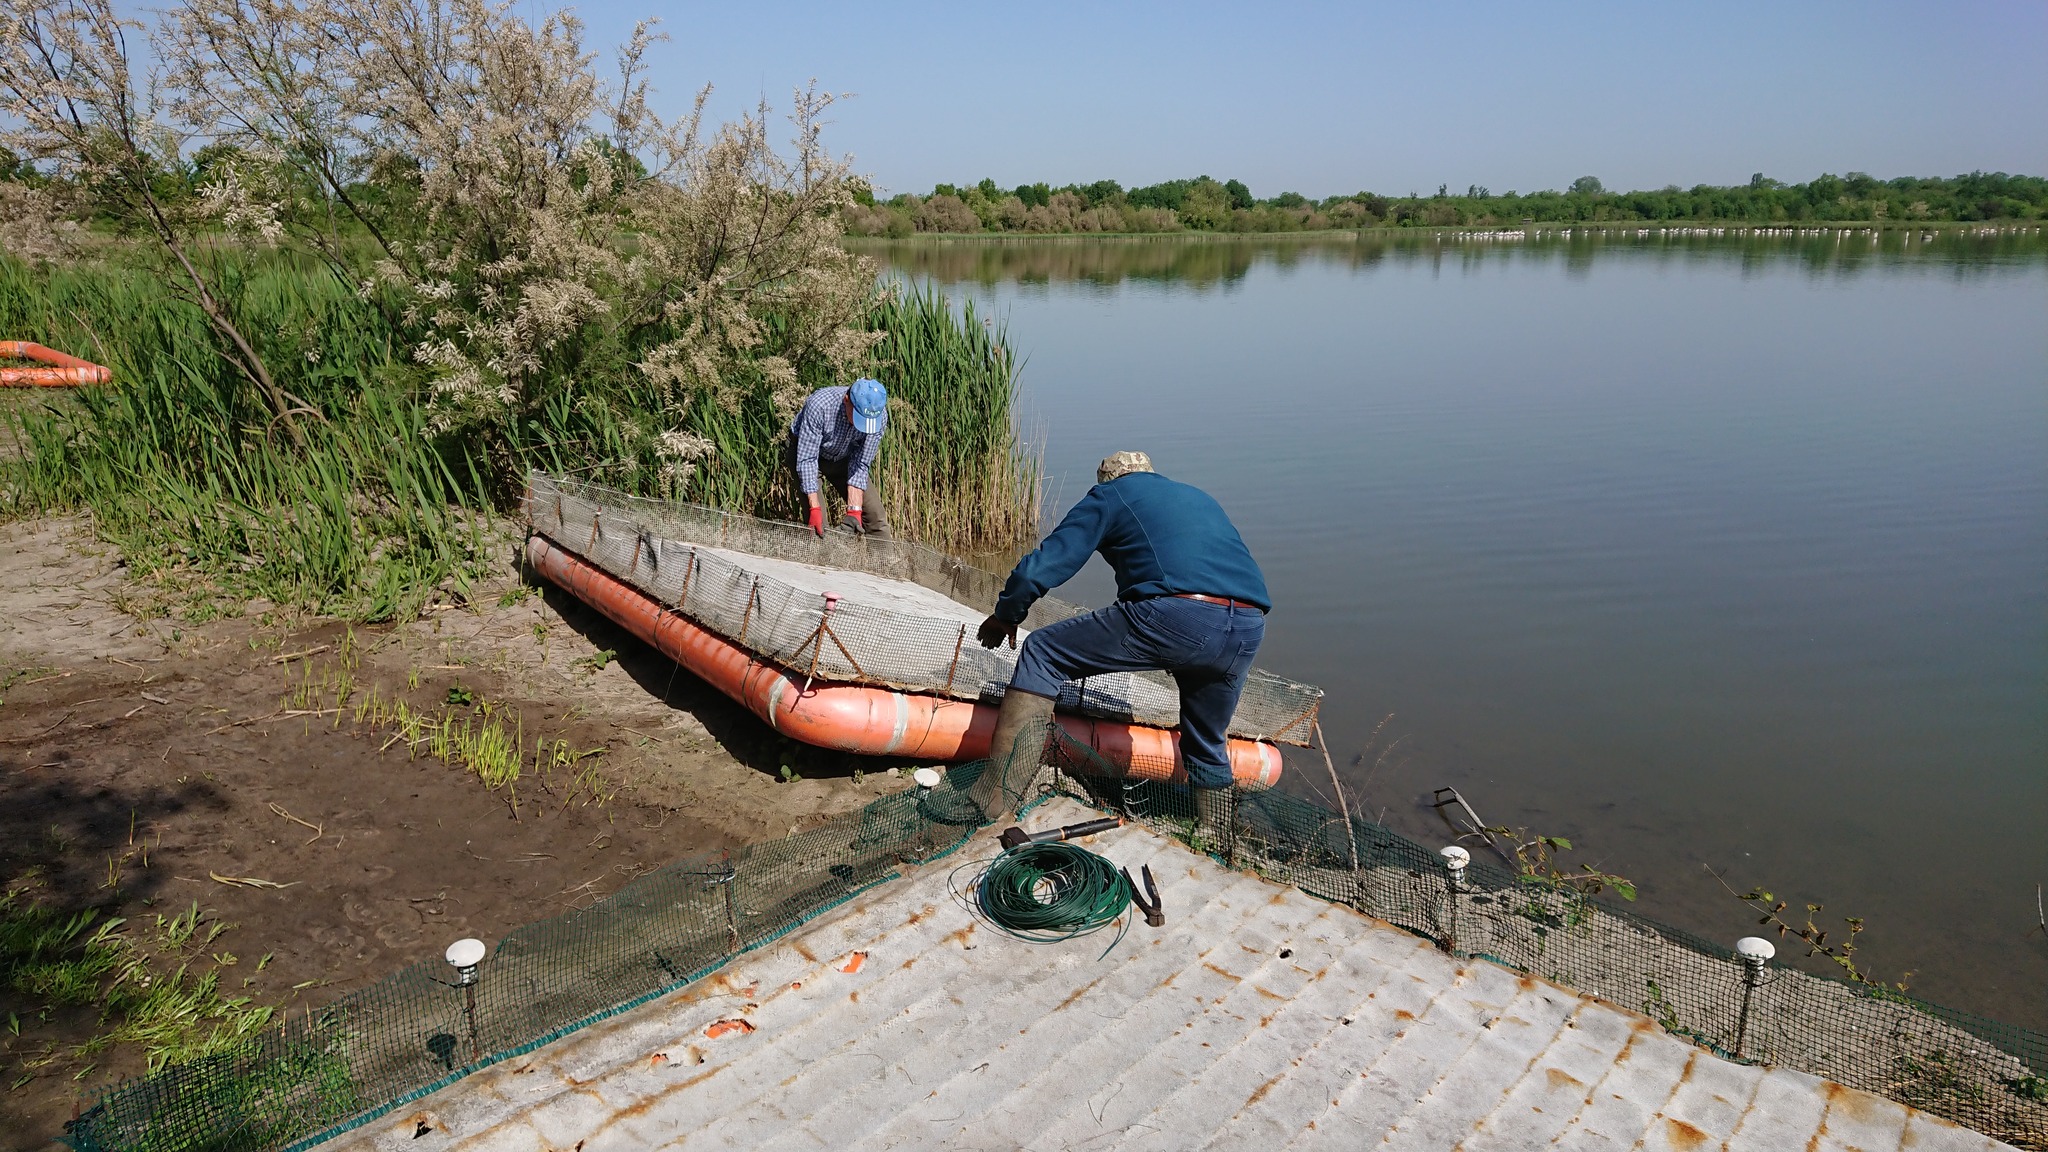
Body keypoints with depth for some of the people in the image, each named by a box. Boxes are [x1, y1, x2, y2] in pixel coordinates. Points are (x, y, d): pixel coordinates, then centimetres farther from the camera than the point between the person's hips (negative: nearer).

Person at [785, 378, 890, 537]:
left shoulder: (879, 416, -26)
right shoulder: (819, 405, -37)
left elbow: (861, 465, -20)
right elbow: (807, 459, -32)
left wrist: (854, 510, -27)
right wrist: (815, 509, -36)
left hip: (844, 457, 4)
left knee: (875, 516, -2)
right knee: (818, 521, -19)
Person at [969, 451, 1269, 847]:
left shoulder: (1110, 495, 20)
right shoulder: (1200, 496, 36)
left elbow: (1039, 570, 13)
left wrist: (1005, 615, 30)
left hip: (1173, 616, -6)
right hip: (1249, 632, 6)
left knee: (1042, 653, 10)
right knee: (1209, 747, 29)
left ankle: (992, 797, 7)